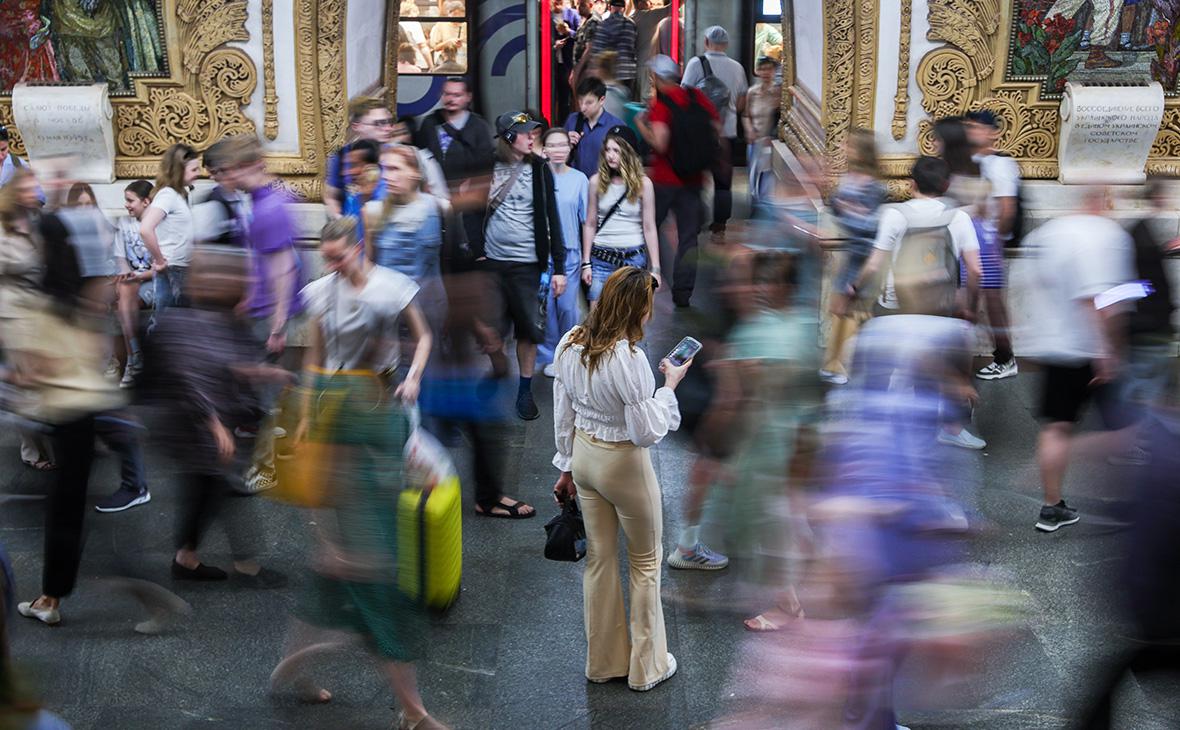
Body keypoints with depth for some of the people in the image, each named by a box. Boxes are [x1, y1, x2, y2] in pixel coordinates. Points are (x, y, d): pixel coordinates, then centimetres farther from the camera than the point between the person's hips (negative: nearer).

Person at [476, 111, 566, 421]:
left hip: (527, 262, -1)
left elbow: (552, 219, -3)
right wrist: (476, 252, 2)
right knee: (486, 326, 4)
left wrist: (559, 267, -7)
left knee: (527, 328, 3)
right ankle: (499, 373, 31)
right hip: (491, 261, 1)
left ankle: (525, 390, 17)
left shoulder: (539, 169, -2)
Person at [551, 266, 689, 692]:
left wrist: (566, 468, 14)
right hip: (624, 466, -6)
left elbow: (563, 416, 3)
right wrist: (670, 384, -11)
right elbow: (647, 432, -22)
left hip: (584, 458, 6)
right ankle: (646, 666, 26)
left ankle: (603, 661, 32)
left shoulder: (569, 345, -7)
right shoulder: (629, 358, -29)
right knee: (646, 561, 15)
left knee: (599, 558, 19)